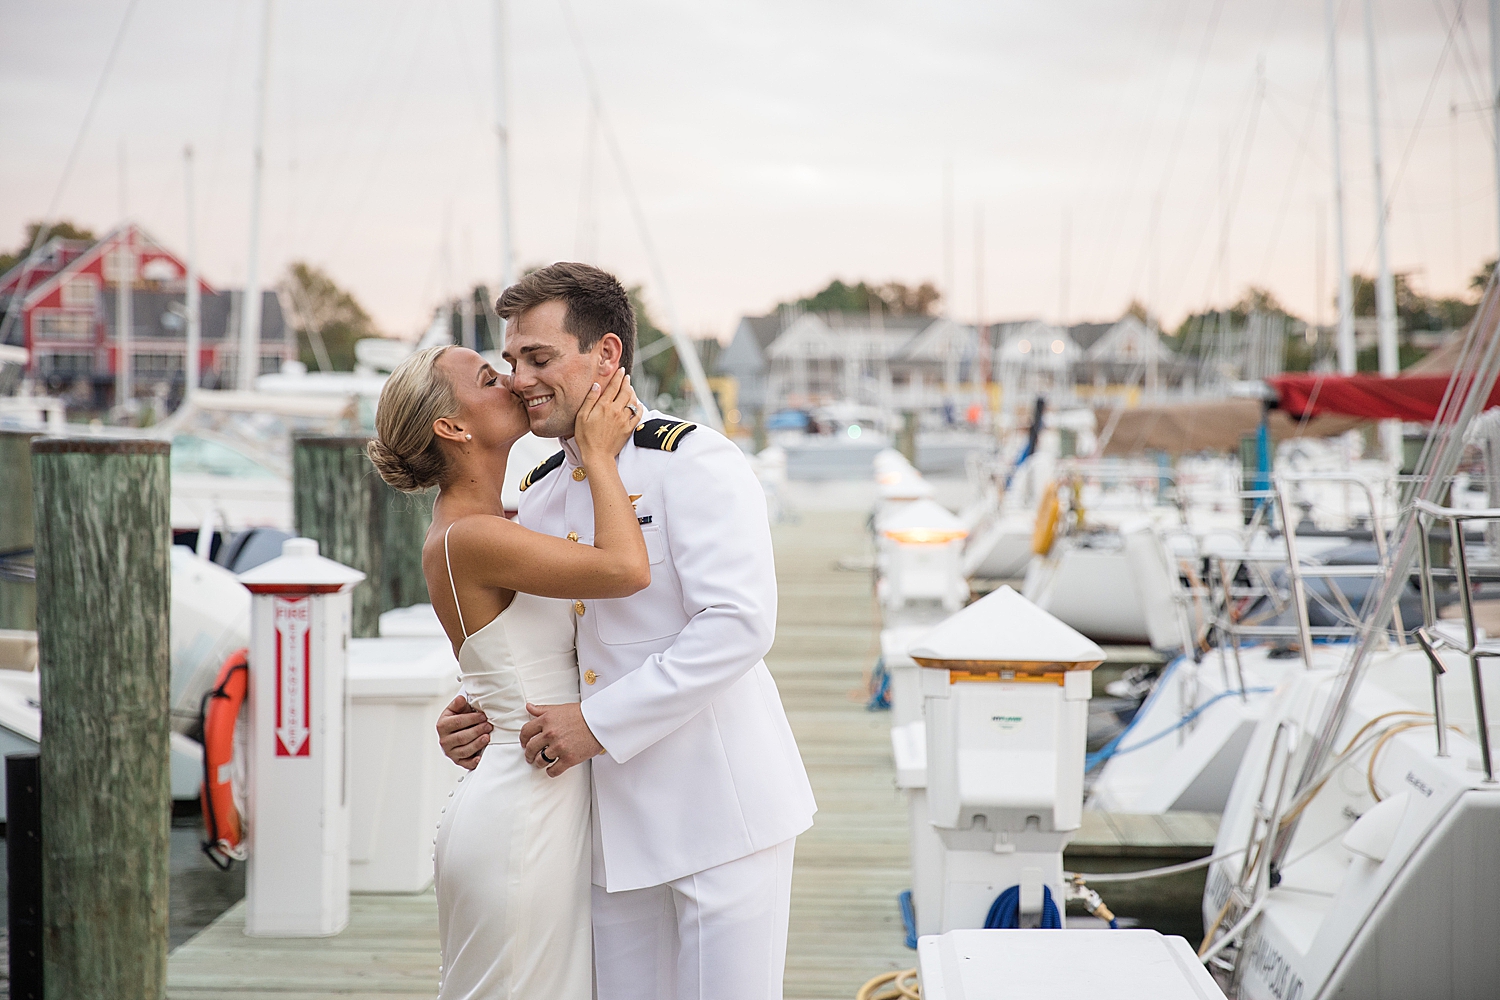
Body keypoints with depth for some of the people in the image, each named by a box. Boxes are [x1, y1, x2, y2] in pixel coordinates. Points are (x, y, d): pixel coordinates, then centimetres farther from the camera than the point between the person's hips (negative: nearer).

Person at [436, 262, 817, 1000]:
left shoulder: (695, 462, -11)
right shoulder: (537, 496, 12)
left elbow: (738, 626, -23)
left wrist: (597, 723, -22)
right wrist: (481, 721, 2)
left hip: (720, 808, -7)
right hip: (614, 822, 7)